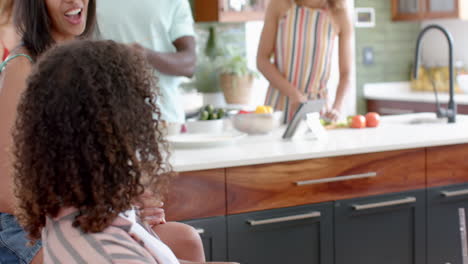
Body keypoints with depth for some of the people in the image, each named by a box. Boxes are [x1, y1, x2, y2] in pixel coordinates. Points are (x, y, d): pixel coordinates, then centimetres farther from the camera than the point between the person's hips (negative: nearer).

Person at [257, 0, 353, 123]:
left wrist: (336, 109, -18)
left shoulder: (340, 13, -8)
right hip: (279, 103, 0)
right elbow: (262, 59, -5)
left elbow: (346, 73, -4)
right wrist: (294, 94, -15)